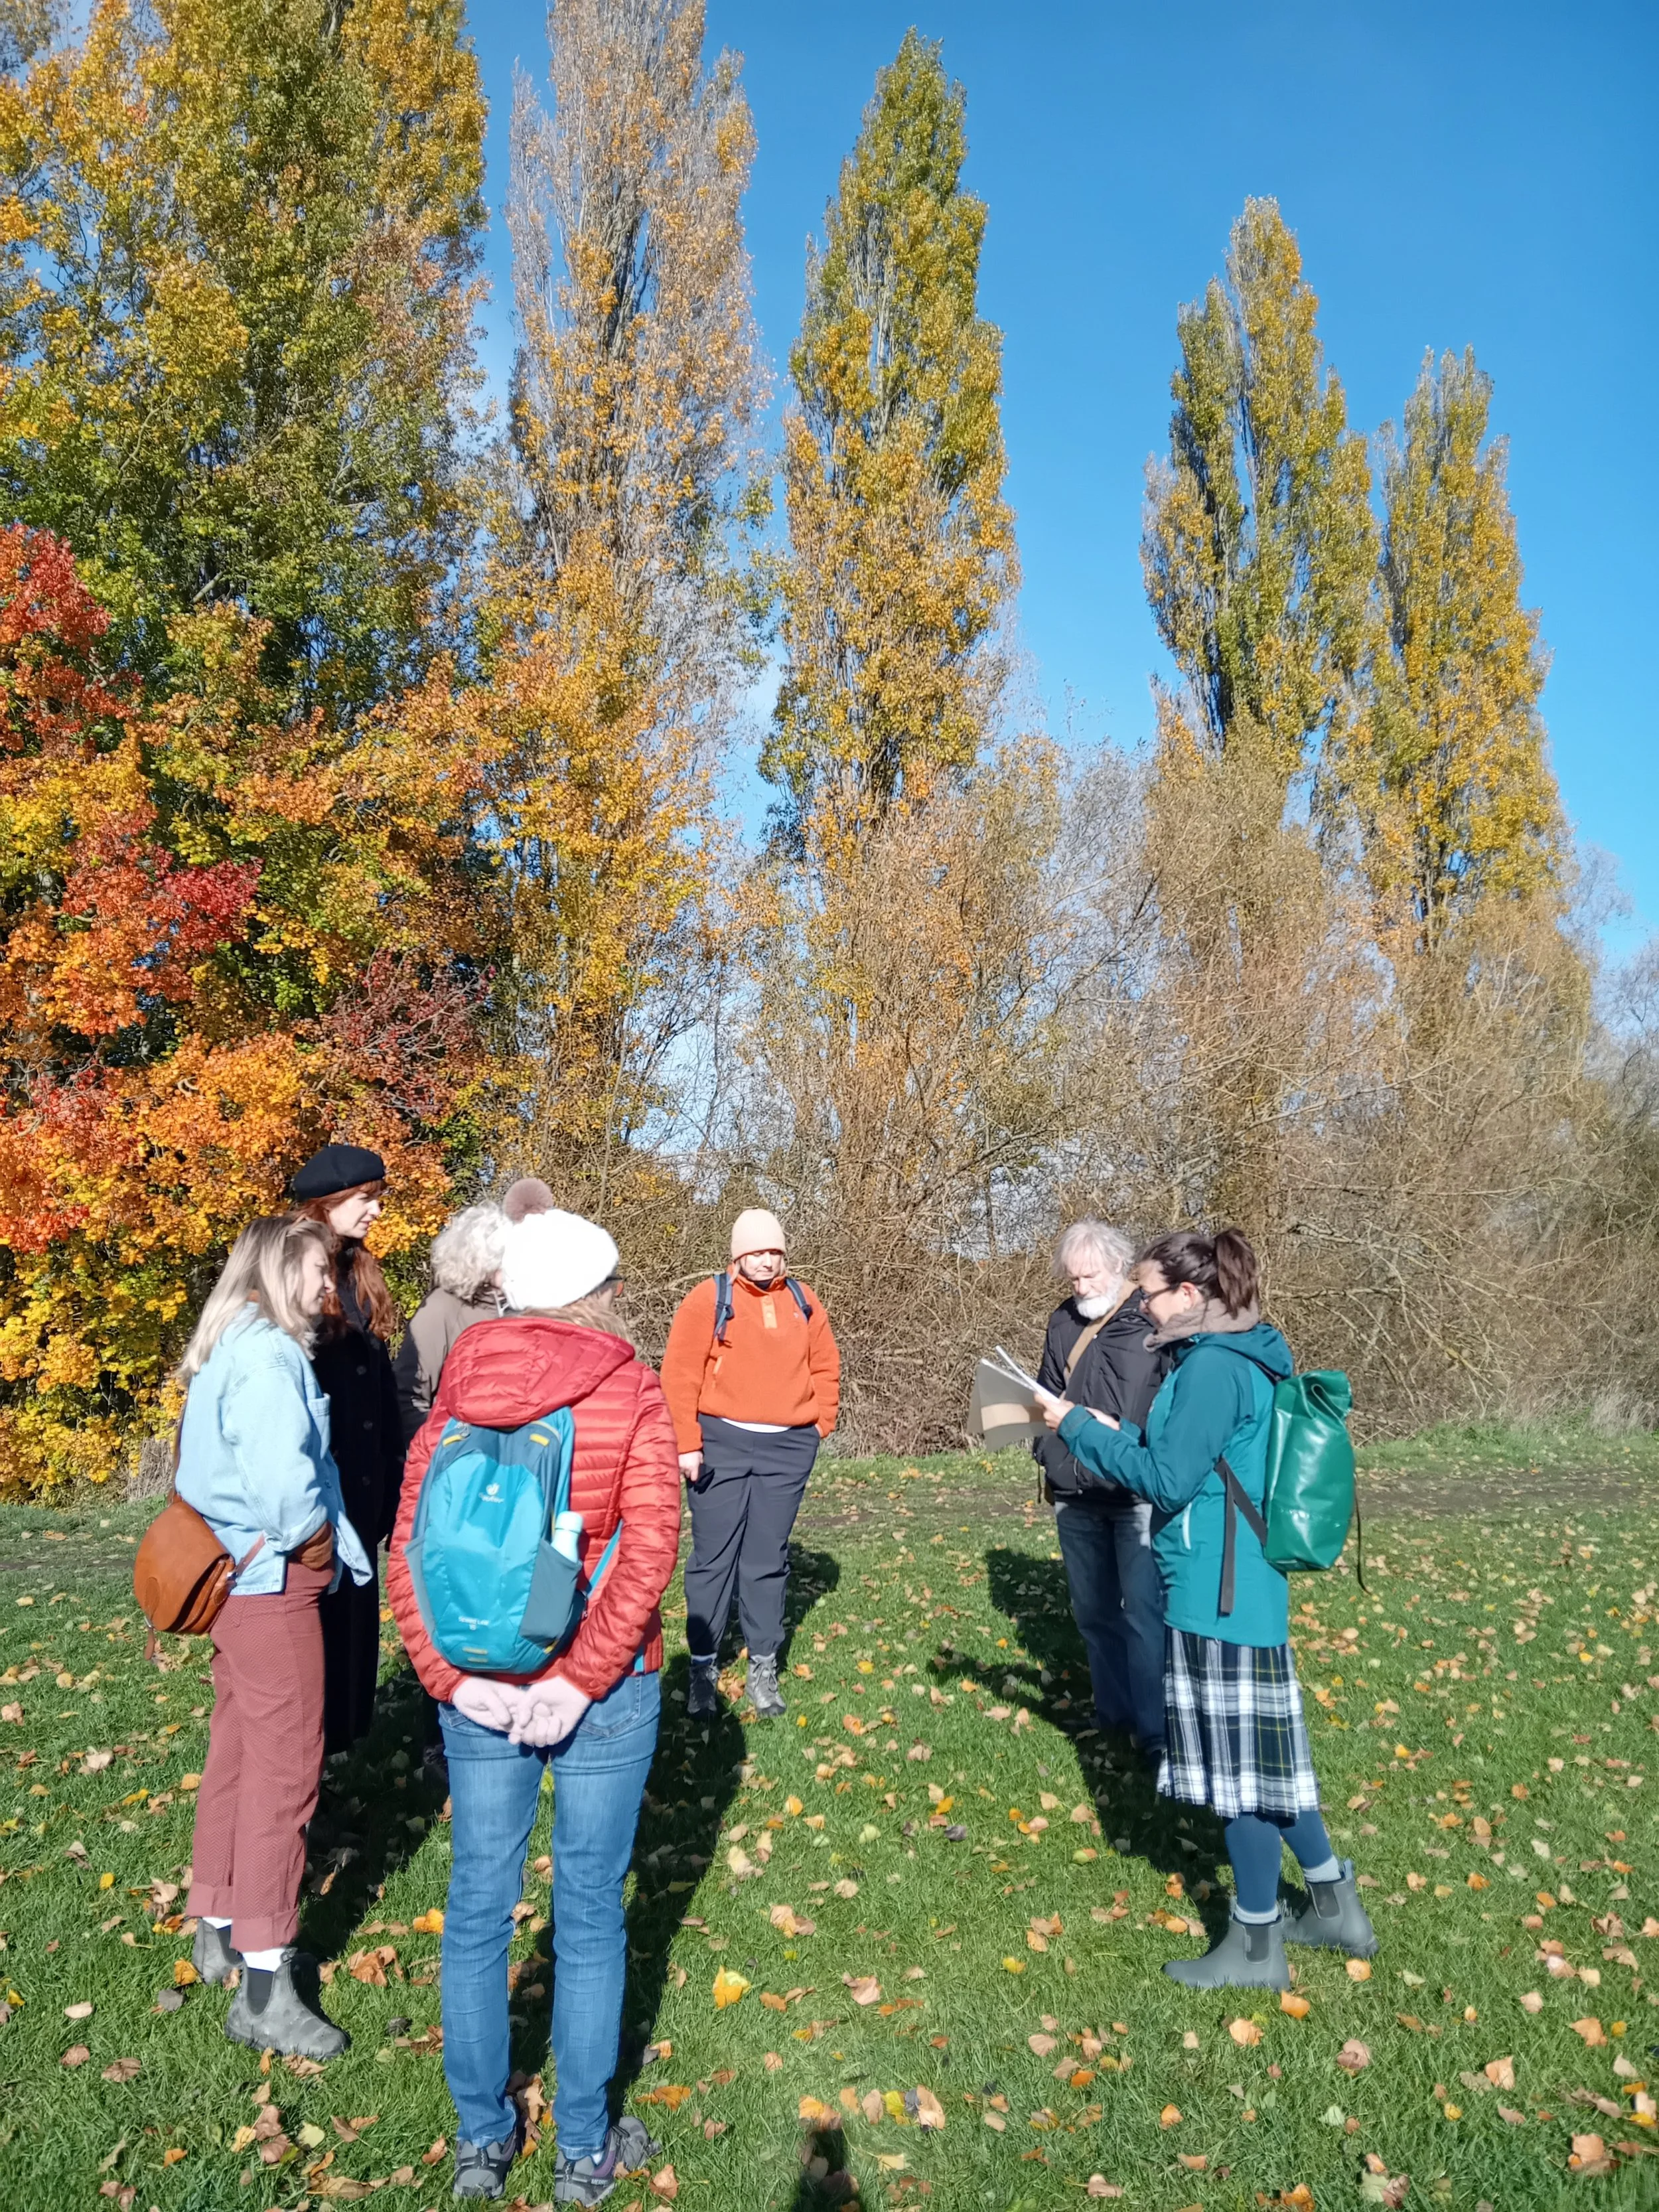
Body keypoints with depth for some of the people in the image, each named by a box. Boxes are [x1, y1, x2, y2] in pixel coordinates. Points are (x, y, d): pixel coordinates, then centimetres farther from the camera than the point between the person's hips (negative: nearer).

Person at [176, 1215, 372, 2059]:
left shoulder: (230, 1350, 11)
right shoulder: (269, 1354, -20)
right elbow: (285, 1478, -30)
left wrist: (326, 1540, 7)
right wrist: (316, 1539, -11)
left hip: (237, 1575, 10)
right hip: (272, 1580, -10)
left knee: (237, 1750, 20)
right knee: (285, 1766, -2)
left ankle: (219, 1928, 35)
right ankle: (264, 1985, 6)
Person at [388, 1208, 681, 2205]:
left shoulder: (459, 1393, 0)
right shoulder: (630, 1390, -10)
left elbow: (409, 1550, -6)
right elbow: (651, 1544, -19)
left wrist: (451, 1677, -8)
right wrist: (579, 1681, -18)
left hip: (481, 1691, 3)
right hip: (604, 1692, -3)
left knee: (479, 1908, 18)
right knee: (589, 1915, 13)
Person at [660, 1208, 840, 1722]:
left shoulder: (804, 1303, 10)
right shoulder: (708, 1300, -3)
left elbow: (825, 1369, 16)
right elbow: (680, 1375, -7)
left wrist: (820, 1425, 7)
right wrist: (687, 1443, -10)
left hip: (787, 1449, 3)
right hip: (721, 1443, -3)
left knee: (768, 1560, 8)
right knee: (713, 1556, 2)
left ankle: (763, 1668, 17)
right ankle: (704, 1667, 13)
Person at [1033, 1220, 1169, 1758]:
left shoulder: (1152, 1320, -8)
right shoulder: (1064, 1321, 11)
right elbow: (1048, 1393, 20)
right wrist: (1049, 1459, 11)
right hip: (1074, 1495, 6)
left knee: (1144, 1612, -6)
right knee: (1093, 1610, 15)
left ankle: (1157, 1729, 4)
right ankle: (1113, 1711, 29)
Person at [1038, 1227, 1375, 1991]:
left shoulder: (1212, 1367, -20)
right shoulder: (1236, 1356, 11)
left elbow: (1166, 1479, -19)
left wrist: (1080, 1427, -12)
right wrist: (1100, 1430, 10)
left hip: (1216, 1597, -10)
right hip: (1242, 1588, 10)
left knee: (1240, 1764, 3)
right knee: (1265, 1754, 20)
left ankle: (1254, 1947, 18)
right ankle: (1333, 1905, 34)